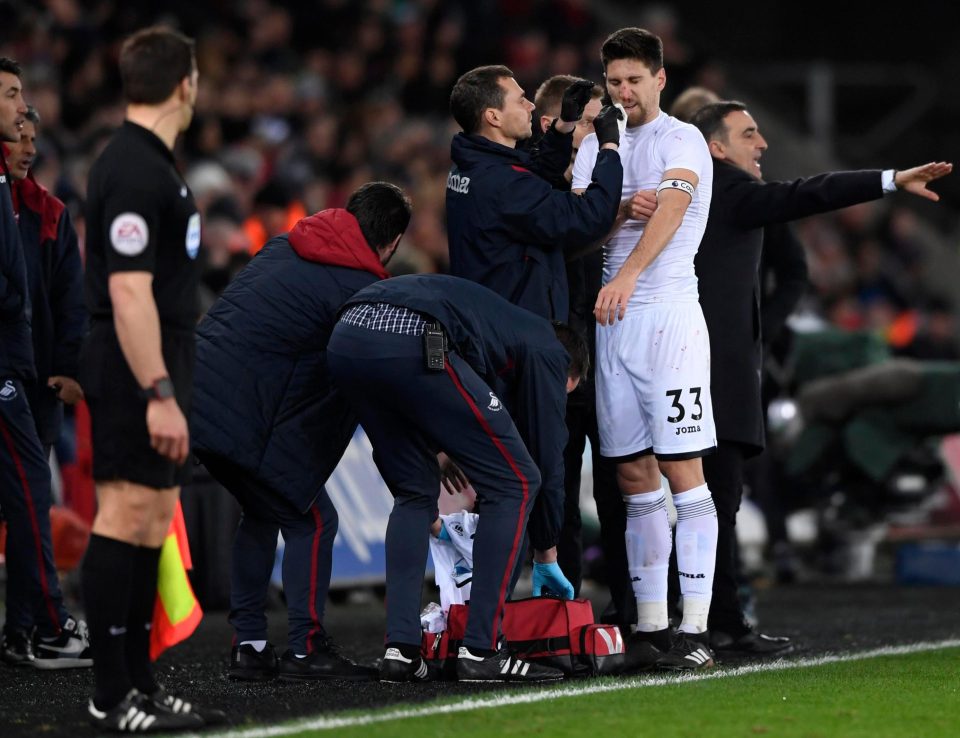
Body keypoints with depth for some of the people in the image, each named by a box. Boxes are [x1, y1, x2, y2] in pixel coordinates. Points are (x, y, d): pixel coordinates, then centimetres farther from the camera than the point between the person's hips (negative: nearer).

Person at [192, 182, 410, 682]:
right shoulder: (360, 289, -7)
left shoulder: (285, 247, 17)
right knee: (310, 519, 3)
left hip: (196, 392, 8)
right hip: (241, 416, -8)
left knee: (262, 512, 22)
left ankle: (249, 646, 21)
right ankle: (306, 649, 0)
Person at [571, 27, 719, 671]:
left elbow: (672, 206, -20)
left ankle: (695, 630, -10)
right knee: (635, 480, 6)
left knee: (683, 474, -8)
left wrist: (628, 275, -35)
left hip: (669, 313, -6)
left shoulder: (681, 140, -2)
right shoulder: (595, 145, 18)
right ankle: (651, 629, 9)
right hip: (612, 320, 6)